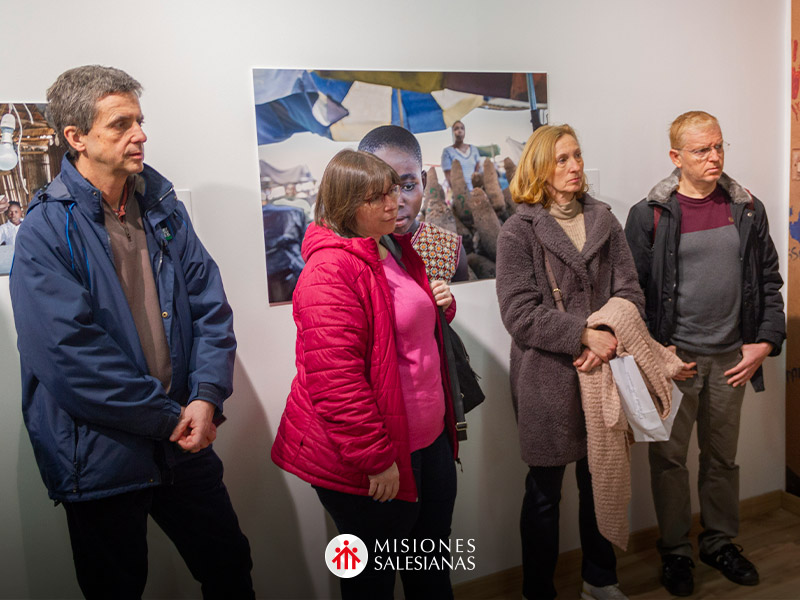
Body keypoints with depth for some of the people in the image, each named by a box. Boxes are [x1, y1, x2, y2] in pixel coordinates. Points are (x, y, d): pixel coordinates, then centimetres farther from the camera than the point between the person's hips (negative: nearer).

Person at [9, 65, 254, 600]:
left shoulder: (163, 209, 5)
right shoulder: (46, 230, -11)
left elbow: (210, 305, 2)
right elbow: (71, 356, -19)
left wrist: (207, 396, -12)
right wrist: (169, 417, -15)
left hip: (184, 442, 5)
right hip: (101, 456, -4)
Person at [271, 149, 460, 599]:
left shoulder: (396, 250, 10)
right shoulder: (330, 270, -21)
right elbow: (334, 380, -26)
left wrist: (442, 304, 4)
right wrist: (376, 457, -22)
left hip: (429, 439, 9)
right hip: (369, 462, -9)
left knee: (434, 562, 24)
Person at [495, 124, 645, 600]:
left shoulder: (604, 221, 8)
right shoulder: (518, 232, -5)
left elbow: (629, 291, 1)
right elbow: (520, 314, -14)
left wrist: (605, 341, -16)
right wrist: (584, 334, -20)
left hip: (602, 372, 4)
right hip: (547, 379, -4)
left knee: (599, 482, 17)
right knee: (545, 493, 10)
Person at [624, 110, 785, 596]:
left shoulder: (748, 209, 5)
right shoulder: (649, 215, -6)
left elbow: (768, 280, 9)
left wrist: (766, 341, -1)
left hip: (731, 357, 3)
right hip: (673, 357, -3)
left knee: (723, 456, 17)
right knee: (670, 458, 7)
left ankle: (721, 542, 36)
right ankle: (675, 552, 25)